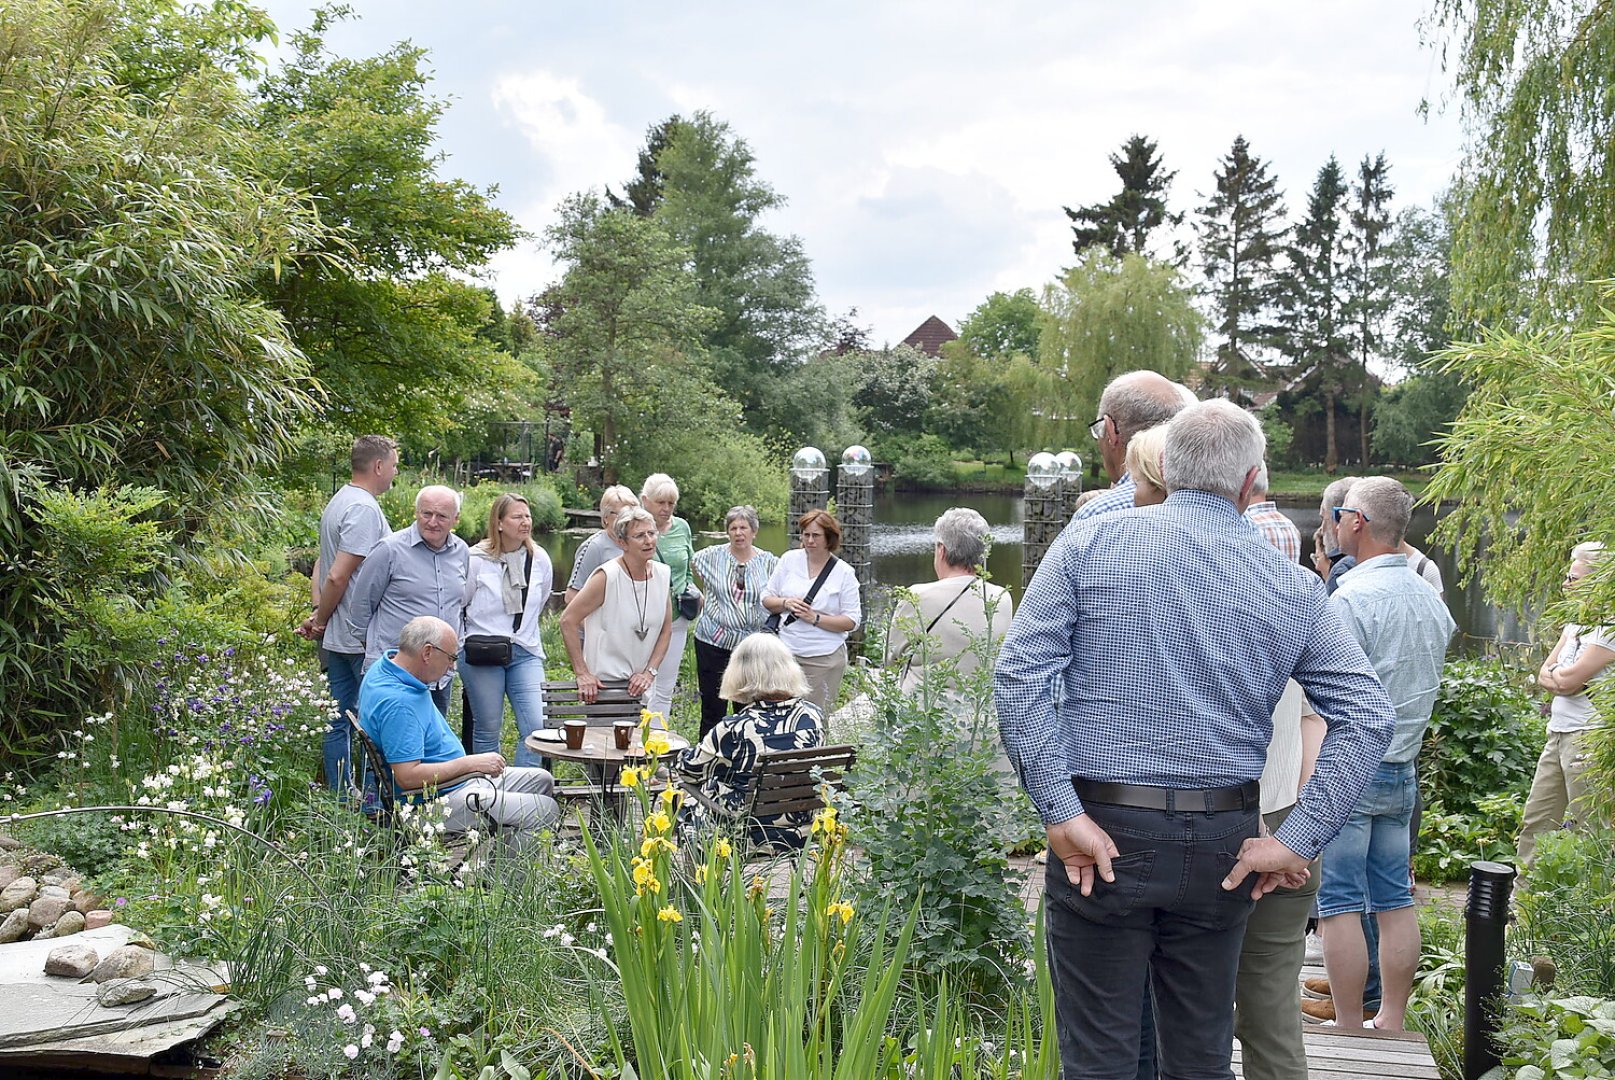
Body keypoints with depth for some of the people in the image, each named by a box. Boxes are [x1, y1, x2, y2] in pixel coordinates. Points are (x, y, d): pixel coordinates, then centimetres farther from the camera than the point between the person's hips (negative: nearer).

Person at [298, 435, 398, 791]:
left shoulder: (339, 502, 16)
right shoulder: (365, 509, -16)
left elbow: (323, 567, 14)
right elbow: (337, 576, -20)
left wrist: (319, 614, 5)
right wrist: (321, 621, -7)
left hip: (337, 638, 9)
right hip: (364, 638, -9)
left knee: (339, 719, 10)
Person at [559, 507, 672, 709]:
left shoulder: (661, 574, 2)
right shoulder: (607, 577, -16)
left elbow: (666, 629, 10)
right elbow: (568, 620, -14)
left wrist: (649, 672, 0)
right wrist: (581, 674, -15)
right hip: (603, 684, -6)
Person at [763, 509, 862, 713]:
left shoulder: (844, 573, -2)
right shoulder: (789, 560, 6)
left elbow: (852, 621, -4)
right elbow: (766, 599, 12)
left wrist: (815, 618, -15)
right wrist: (786, 603, -9)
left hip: (825, 659, -2)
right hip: (787, 653, 2)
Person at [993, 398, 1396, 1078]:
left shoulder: (1088, 545, -2)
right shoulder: (1294, 589, 5)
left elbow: (1020, 675, -12)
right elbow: (1367, 718, 0)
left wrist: (1061, 812, -13)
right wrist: (1296, 843, -3)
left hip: (1101, 840, -2)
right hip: (1220, 846, 3)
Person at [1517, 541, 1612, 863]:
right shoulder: (1576, 623, 15)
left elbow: (1570, 678, -19)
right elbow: (1544, 675, 14)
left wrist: (1557, 673, 1)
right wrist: (1561, 680, -6)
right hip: (1558, 736, 9)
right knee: (1535, 822, 13)